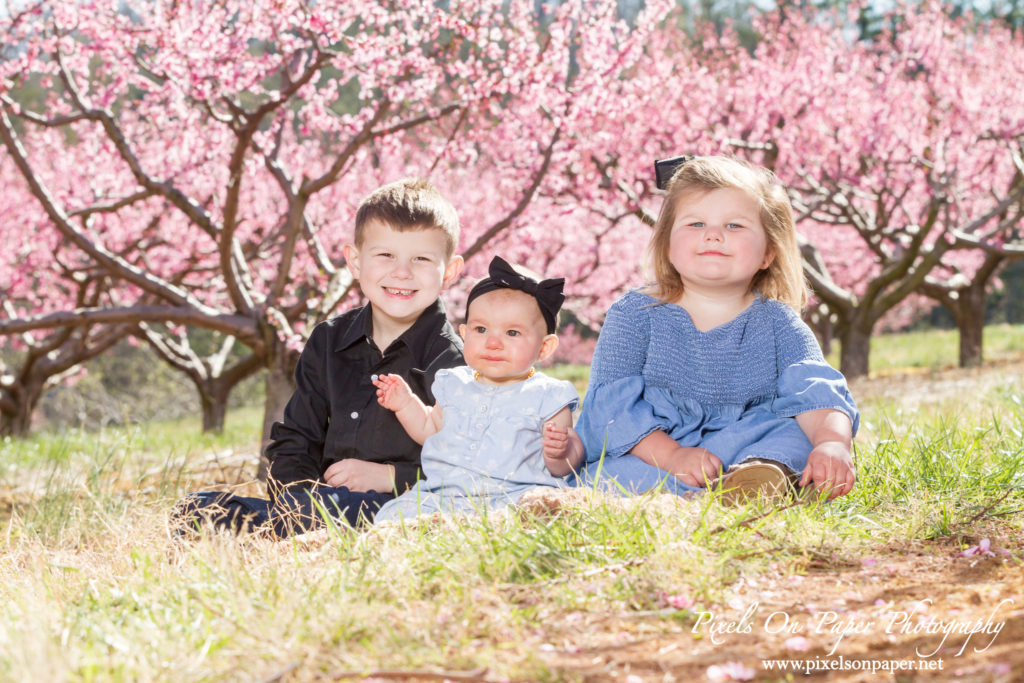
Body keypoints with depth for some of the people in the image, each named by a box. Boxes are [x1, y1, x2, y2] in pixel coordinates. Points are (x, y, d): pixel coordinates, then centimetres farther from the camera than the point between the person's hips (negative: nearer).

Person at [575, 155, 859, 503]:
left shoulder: (776, 322, 4)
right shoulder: (634, 314, 0)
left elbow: (815, 391, -11)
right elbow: (613, 402, -9)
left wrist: (832, 443, -34)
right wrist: (672, 455, -24)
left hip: (743, 446, 2)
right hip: (647, 455, -2)